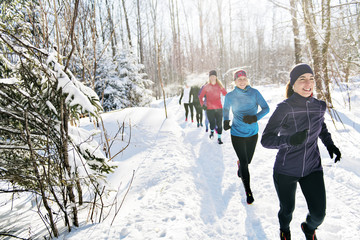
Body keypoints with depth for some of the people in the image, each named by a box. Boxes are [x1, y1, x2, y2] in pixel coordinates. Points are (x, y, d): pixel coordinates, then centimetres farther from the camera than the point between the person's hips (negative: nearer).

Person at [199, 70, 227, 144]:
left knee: (219, 124, 1)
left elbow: (226, 94, 12)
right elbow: (200, 97, 9)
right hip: (210, 109, -1)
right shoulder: (206, 87, 1)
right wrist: (202, 105, 1)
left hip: (219, 108, 1)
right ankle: (212, 131, 31)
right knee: (212, 124, -3)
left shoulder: (220, 86, 4)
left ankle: (219, 138, 15)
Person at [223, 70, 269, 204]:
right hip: (237, 134, -2)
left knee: (247, 160, 17)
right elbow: (225, 109, 10)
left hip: (253, 133, 2)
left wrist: (255, 118, -25)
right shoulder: (230, 96, -8)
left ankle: (239, 164, 57)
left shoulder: (254, 93, -8)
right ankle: (248, 191, 12)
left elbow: (266, 108, -8)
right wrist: (225, 121, -8)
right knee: (244, 163, -6)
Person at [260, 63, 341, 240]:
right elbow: (266, 139, -23)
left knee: (319, 213, 5)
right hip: (285, 171, -3)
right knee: (287, 209, 14)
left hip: (312, 168, 4)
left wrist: (329, 144, 2)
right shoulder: (285, 108, -19)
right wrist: (290, 140, -39)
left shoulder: (320, 106, -4)